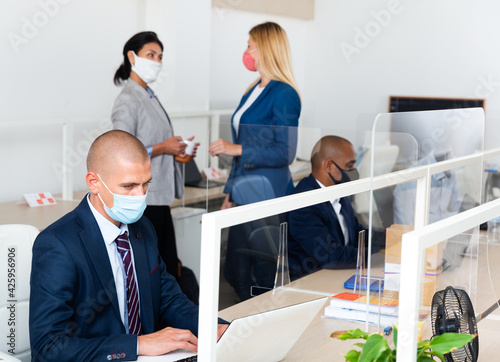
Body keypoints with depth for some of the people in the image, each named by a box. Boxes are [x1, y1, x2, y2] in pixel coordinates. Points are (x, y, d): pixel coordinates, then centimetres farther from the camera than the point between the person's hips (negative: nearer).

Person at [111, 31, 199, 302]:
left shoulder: (149, 97, 16)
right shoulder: (128, 100, -12)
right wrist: (162, 148, -14)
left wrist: (177, 149, 9)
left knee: (169, 269, 11)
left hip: (159, 196, 10)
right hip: (143, 198, -10)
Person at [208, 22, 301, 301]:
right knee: (236, 274, 13)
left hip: (269, 196, -9)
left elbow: (285, 152, -17)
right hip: (246, 194, 9)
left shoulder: (284, 94, -11)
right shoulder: (252, 92, 16)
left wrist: (236, 149, -19)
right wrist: (231, 192, 20)